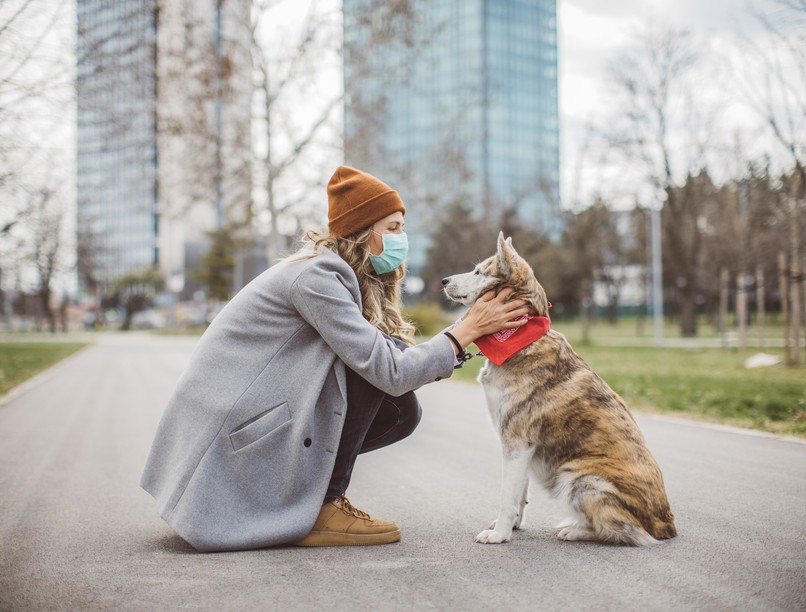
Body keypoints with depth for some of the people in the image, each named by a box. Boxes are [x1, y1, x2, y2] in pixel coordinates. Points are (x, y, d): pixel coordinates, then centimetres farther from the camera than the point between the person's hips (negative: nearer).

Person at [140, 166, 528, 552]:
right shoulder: (316, 275, -19)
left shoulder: (345, 277, 11)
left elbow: (398, 360, 3)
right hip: (231, 429, -9)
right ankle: (321, 509, -13)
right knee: (369, 366, -20)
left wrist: (479, 331, -6)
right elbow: (391, 371, -24)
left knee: (402, 412, 0)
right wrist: (465, 331, -16)